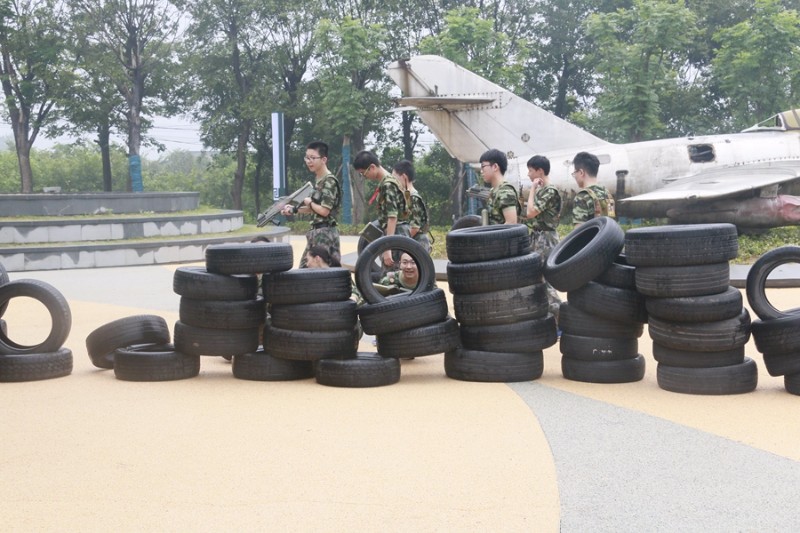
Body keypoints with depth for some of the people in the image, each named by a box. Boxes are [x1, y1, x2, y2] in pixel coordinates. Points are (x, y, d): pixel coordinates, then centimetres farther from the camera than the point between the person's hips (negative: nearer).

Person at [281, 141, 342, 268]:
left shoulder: (330, 181, -14)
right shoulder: (318, 180, 14)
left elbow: (324, 210, -19)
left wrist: (309, 202, -3)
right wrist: (294, 210, 12)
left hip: (325, 233, -10)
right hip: (315, 232, 10)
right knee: (305, 267, 10)